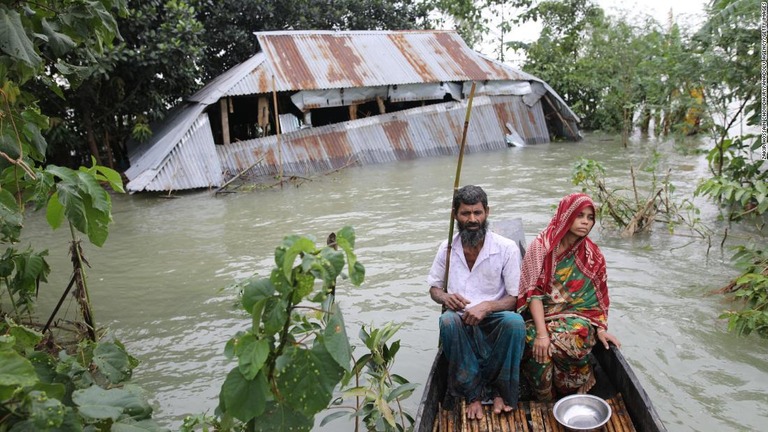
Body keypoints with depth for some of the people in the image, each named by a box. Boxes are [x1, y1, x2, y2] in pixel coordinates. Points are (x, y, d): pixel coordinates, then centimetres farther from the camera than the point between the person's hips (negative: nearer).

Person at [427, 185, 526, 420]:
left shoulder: (507, 248, -5)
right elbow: (434, 288, 13)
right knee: (448, 321, -34)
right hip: (462, 323, 1)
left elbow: (515, 298, -6)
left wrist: (487, 306, -26)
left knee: (514, 322, -35)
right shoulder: (447, 248, 3)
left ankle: (500, 391, -10)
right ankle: (472, 394, -18)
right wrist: (445, 297, -12)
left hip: (494, 321, -1)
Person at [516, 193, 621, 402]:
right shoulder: (541, 247, -5)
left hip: (576, 317, 2)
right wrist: (542, 332, -20)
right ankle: (545, 402, -6)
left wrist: (601, 329, -3)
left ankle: (575, 398, -4)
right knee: (535, 344, -32)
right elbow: (533, 292, -11)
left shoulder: (592, 255, 6)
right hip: (541, 315, -1)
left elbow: (598, 295, 12)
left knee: (569, 342, -32)